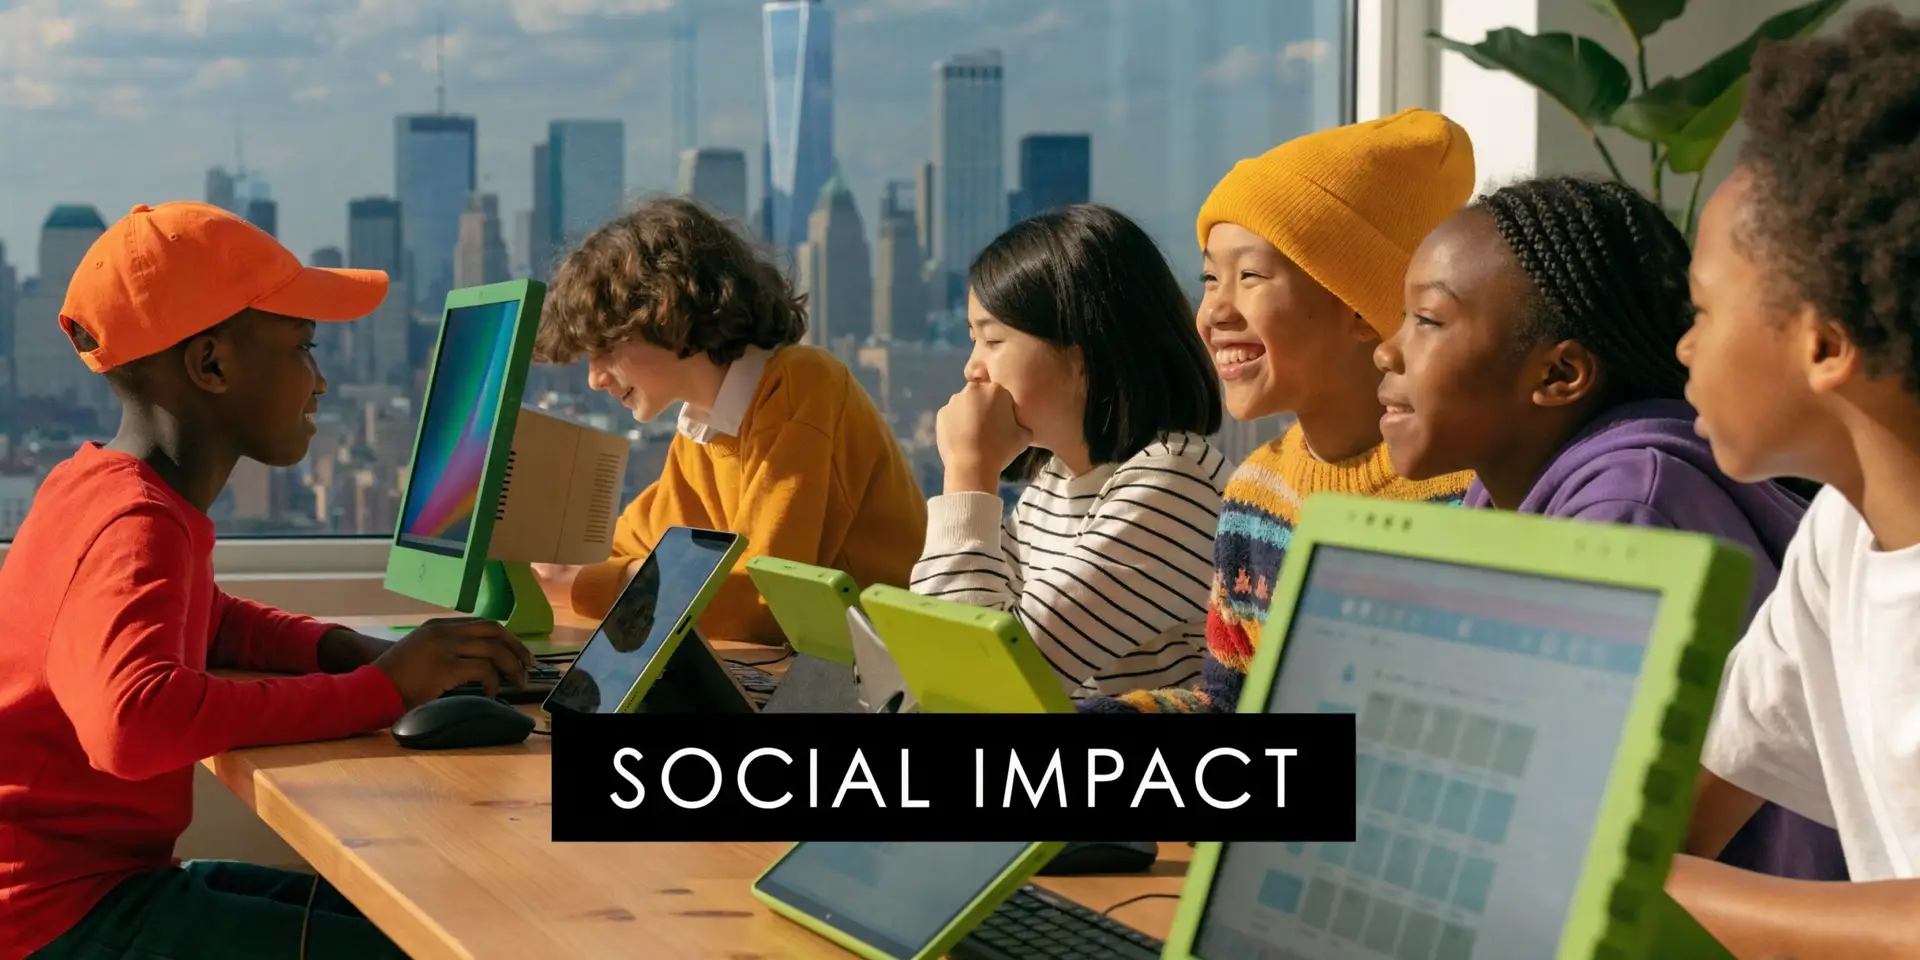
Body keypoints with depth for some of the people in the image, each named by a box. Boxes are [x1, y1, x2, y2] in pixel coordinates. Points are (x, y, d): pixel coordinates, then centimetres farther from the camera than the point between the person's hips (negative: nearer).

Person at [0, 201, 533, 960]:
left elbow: (210, 623, 28)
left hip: (105, 876, 10)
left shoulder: (97, 485, 8)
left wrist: (350, 650, 7)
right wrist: (381, 689, -30)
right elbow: (134, 721, -40)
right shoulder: (136, 528, -21)